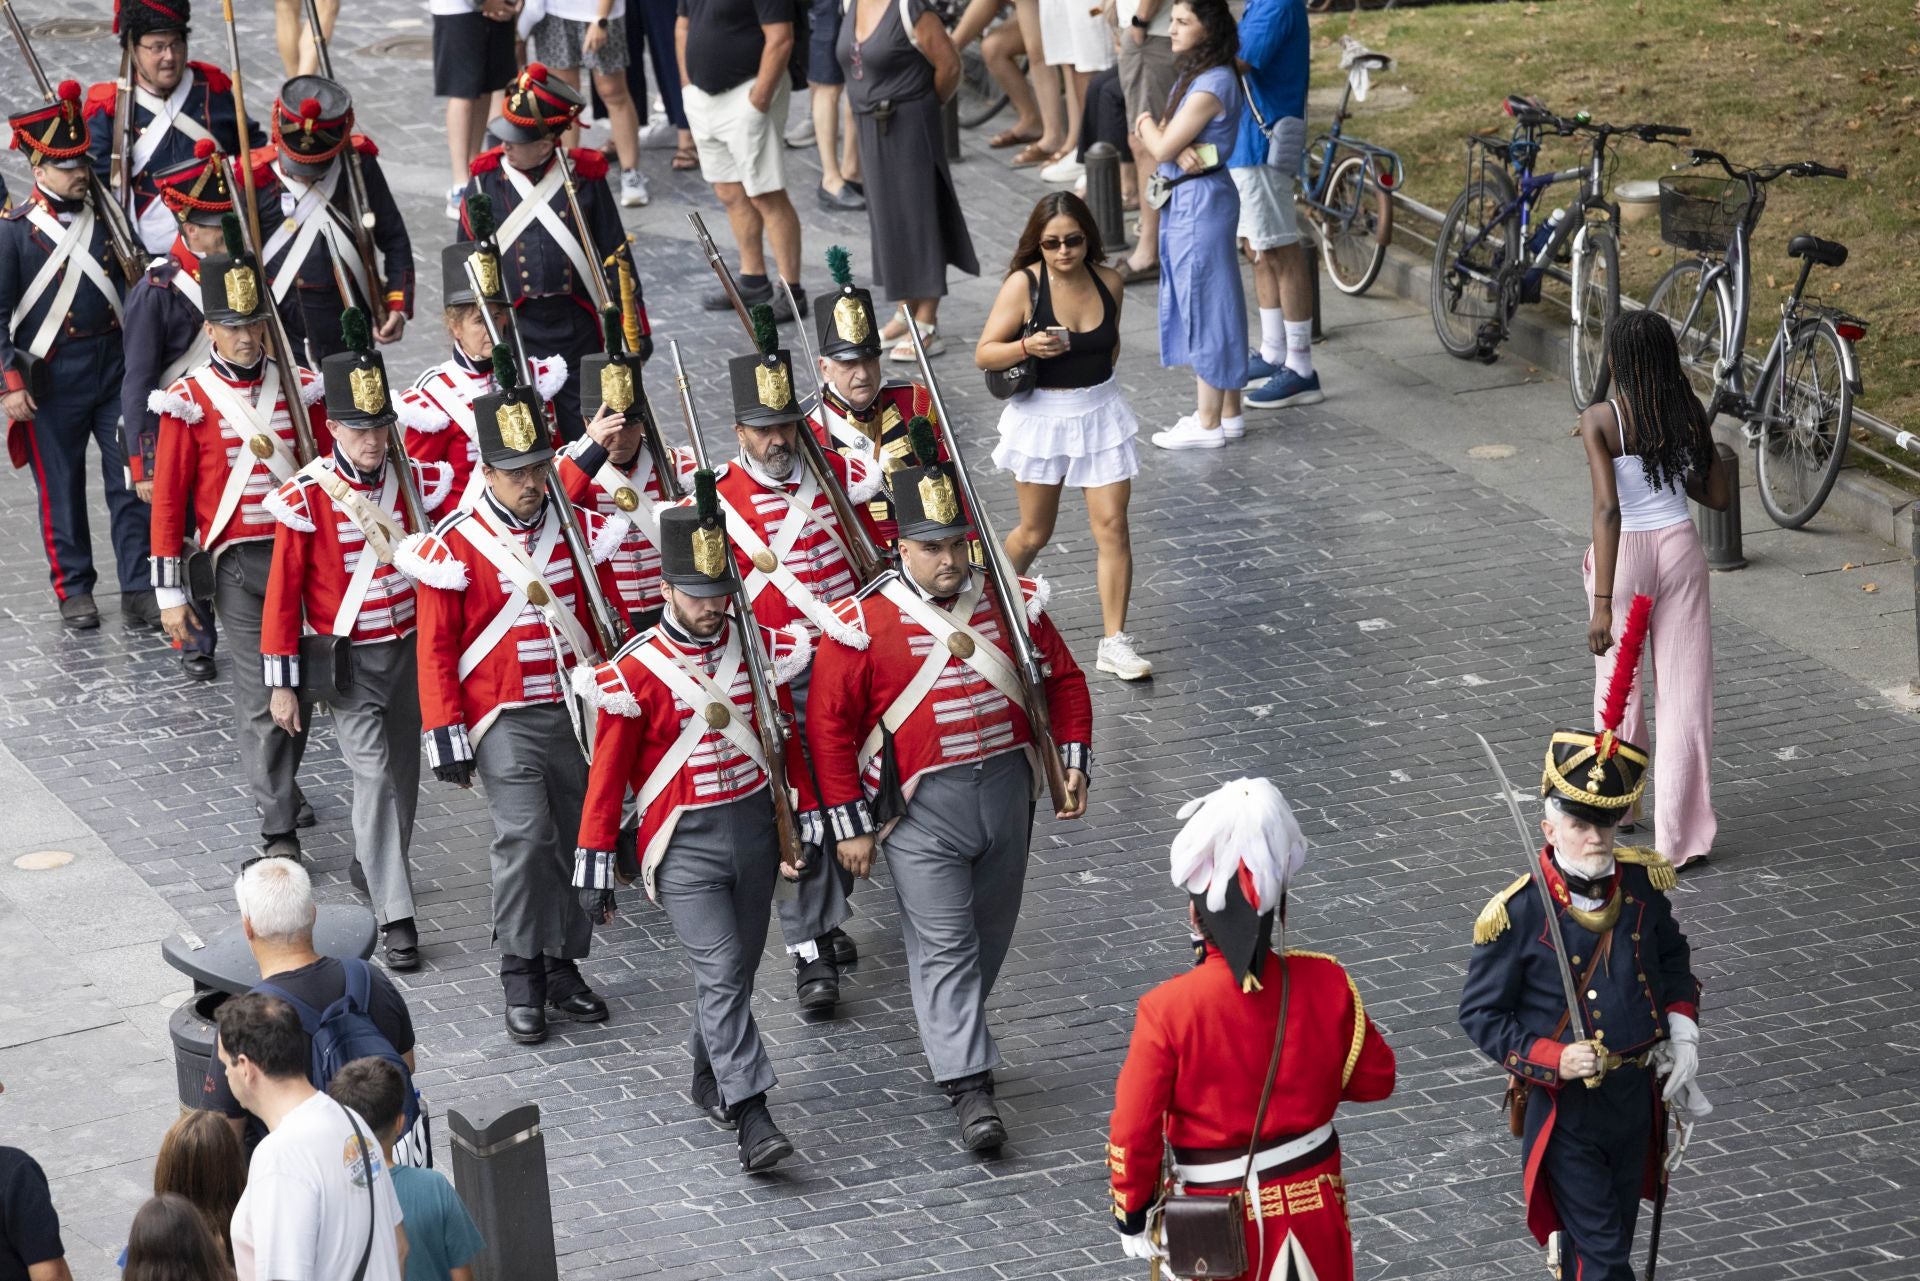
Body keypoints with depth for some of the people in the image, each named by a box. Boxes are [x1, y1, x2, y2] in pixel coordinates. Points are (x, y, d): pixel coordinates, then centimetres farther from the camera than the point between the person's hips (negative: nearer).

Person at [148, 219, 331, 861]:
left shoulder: (300, 387, 5)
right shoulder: (189, 402, -5)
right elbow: (168, 498, -3)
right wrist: (171, 593, -4)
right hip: (239, 566, -3)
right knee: (261, 695, -7)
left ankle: (278, 780, 36)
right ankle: (278, 828, -5)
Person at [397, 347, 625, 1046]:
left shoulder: (580, 530, 3)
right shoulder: (456, 547, -7)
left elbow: (608, 621, 12)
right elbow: (436, 649, -4)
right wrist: (447, 738, -6)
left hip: (577, 714, 4)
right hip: (505, 722, -4)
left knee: (576, 839, 8)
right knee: (525, 836, -15)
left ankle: (564, 967, 22)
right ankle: (521, 979, -5)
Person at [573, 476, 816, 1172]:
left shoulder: (760, 647, 2)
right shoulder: (637, 673, -11)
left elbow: (787, 739, 12)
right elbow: (607, 776, -6)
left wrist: (806, 824, 13)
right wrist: (596, 869, -5)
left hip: (755, 832, 5)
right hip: (685, 846, -5)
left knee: (737, 967, 14)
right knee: (720, 972, -13)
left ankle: (710, 1080, 36)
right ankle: (752, 1118, -17)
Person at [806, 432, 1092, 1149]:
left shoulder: (1011, 604, 2)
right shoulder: (862, 626, -9)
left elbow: (1062, 680, 14)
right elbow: (830, 728, -6)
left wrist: (1073, 764, 4)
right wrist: (850, 826, -6)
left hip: (1006, 790, 4)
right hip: (921, 811, -4)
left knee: (990, 937, 15)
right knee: (944, 947, -8)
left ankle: (952, 1034, 37)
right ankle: (968, 1088, -9)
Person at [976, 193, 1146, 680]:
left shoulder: (1109, 283, -5)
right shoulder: (1024, 284, -15)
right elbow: (984, 353, -14)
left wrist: (1099, 382, 7)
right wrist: (1026, 347, -31)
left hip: (1101, 414, 2)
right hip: (1043, 416, -2)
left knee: (1112, 526, -5)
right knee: (1035, 533, 11)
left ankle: (1115, 641, 1)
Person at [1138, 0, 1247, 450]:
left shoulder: (1212, 85, -20)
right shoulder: (1191, 76, 11)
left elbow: (1161, 148, -20)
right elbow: (1165, 143, 7)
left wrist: (1146, 124, 0)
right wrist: (1179, 149, -16)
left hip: (1201, 203, -10)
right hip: (1183, 201, 10)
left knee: (1205, 303, -3)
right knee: (1205, 306, 15)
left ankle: (1209, 423, 3)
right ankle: (1227, 411, 23)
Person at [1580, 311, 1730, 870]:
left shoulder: (1601, 420, -15)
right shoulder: (1689, 413, -3)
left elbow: (1607, 509, -22)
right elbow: (1719, 496, 5)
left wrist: (1602, 602, -23)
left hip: (1625, 552, -2)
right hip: (1680, 547, 2)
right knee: (1685, 690, 6)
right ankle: (1682, 833, 4)